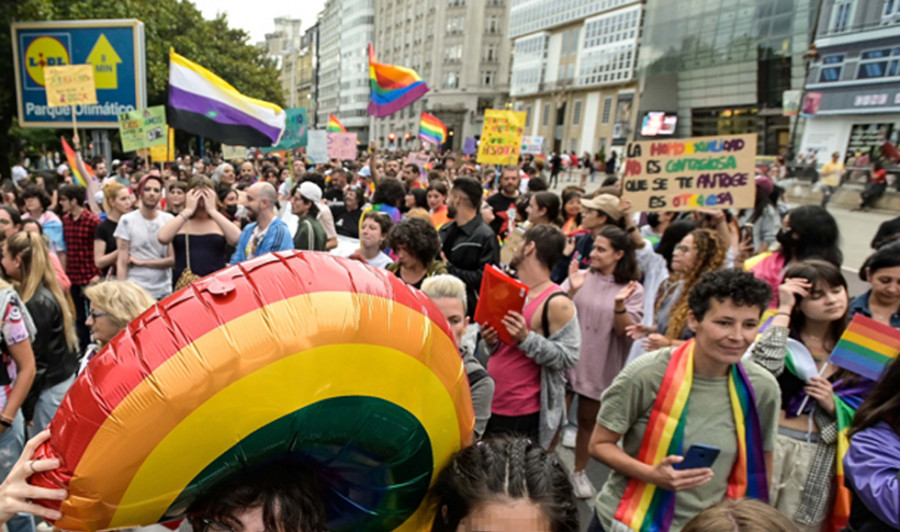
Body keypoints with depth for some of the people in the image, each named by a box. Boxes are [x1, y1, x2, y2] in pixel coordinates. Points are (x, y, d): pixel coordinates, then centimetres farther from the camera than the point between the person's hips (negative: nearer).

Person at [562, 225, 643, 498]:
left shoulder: (633, 290, -4)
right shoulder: (580, 276, -3)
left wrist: (619, 305, -28)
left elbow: (625, 331, -11)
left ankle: (579, 471, 36)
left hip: (599, 366, 0)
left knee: (588, 420, 15)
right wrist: (571, 291, -24)